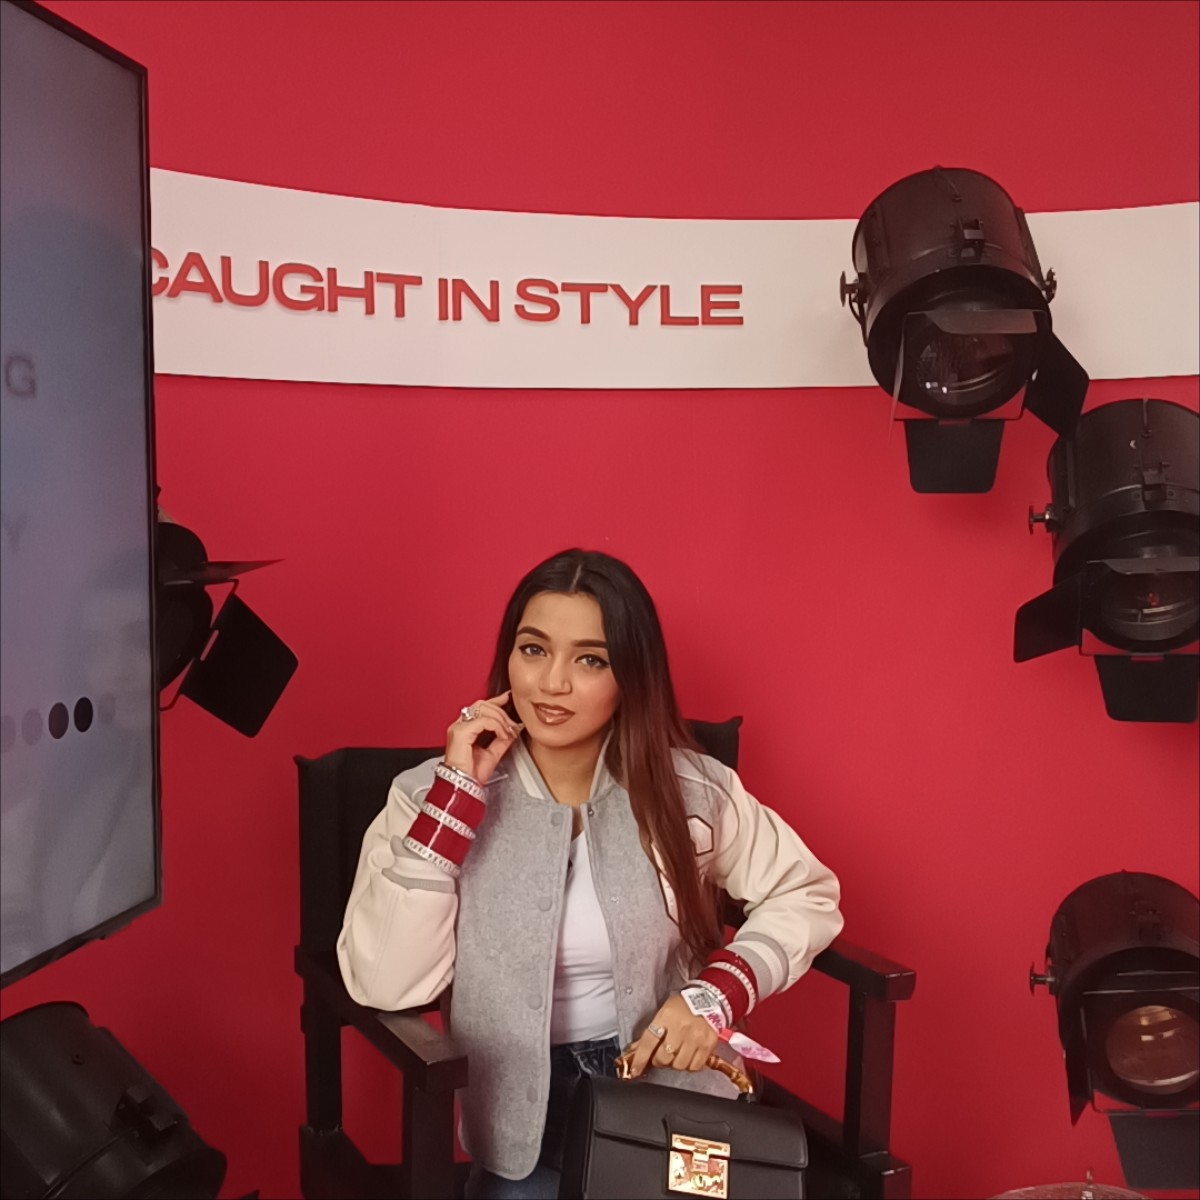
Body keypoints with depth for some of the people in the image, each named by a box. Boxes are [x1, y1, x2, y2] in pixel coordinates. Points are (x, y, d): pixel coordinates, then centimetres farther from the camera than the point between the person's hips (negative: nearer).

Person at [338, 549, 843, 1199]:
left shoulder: (689, 788, -5)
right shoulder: (431, 794, -7)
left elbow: (807, 893, 5)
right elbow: (384, 986, -17)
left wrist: (718, 992, -11)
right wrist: (459, 791, -20)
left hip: (668, 1081, 1)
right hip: (521, 1106, 0)